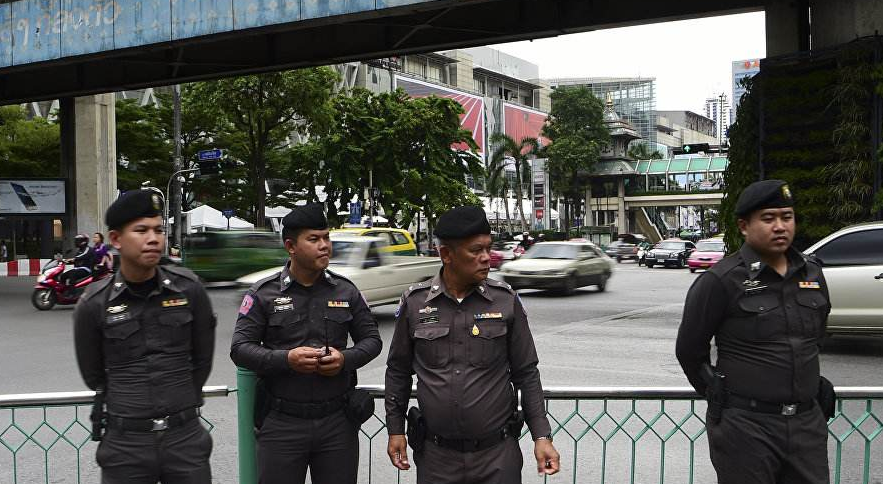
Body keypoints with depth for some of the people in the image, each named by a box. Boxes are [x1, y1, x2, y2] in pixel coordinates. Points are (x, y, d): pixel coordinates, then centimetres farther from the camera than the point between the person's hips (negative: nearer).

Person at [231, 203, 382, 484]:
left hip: (338, 421, 2)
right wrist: (287, 359, -18)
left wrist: (346, 359, -9)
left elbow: (371, 339, 12)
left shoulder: (346, 291, 7)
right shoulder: (263, 294, 0)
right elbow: (240, 348, -2)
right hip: (281, 423, -2)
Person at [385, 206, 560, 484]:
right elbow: (398, 370, 9)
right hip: (435, 456, 1)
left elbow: (526, 373, 2)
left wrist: (541, 435, -3)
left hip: (498, 455, 0)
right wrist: (395, 429, 8)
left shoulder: (506, 301, -3)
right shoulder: (414, 302, -2)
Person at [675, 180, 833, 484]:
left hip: (808, 423, 5)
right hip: (746, 426, -5)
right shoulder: (721, 281, -10)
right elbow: (689, 351, -4)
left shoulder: (812, 274, 8)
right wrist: (718, 394, 5)